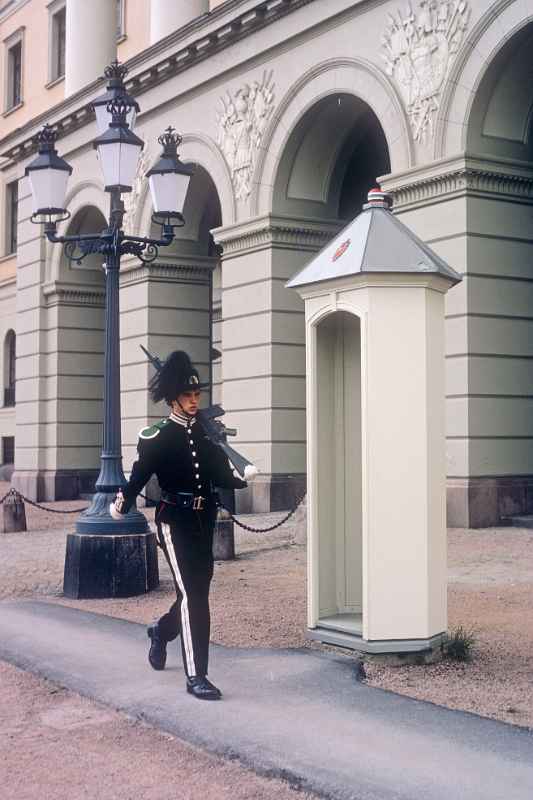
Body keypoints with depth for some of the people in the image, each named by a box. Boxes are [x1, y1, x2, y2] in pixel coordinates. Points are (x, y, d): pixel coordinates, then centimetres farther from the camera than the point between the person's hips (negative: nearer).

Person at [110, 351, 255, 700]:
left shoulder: (207, 433, 9)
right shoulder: (157, 438, -7)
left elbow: (221, 474, 11)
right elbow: (139, 475, -2)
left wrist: (242, 476, -4)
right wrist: (121, 505, -3)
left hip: (205, 520, 6)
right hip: (175, 521, -6)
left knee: (199, 589, 15)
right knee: (192, 594, -12)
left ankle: (161, 631, 46)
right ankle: (196, 676, -7)